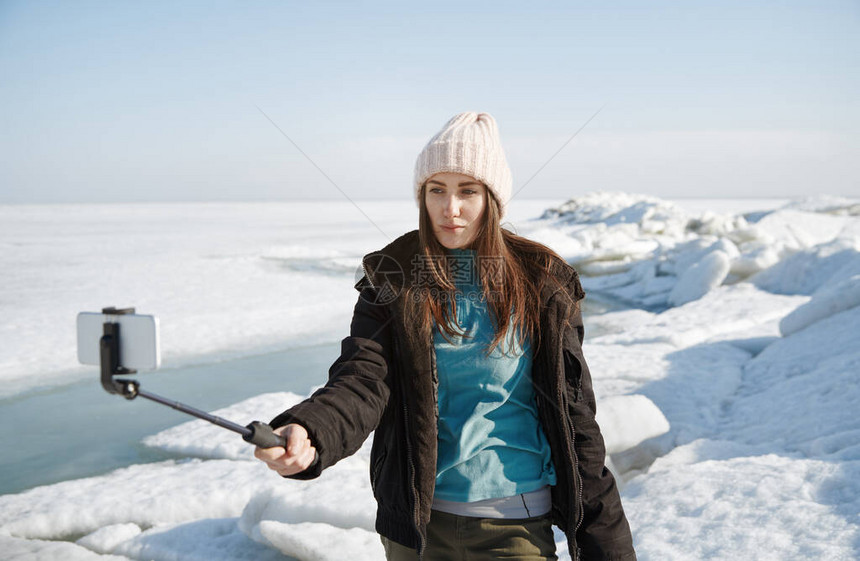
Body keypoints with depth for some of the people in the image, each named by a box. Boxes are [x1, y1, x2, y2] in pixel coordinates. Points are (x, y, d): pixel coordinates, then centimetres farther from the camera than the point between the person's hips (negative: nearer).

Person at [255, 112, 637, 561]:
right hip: (416, 522, 1)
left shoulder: (541, 285, -4)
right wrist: (306, 433, -38)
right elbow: (362, 380, -16)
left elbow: (573, 414, -1)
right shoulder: (393, 279, -3)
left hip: (513, 523, -1)